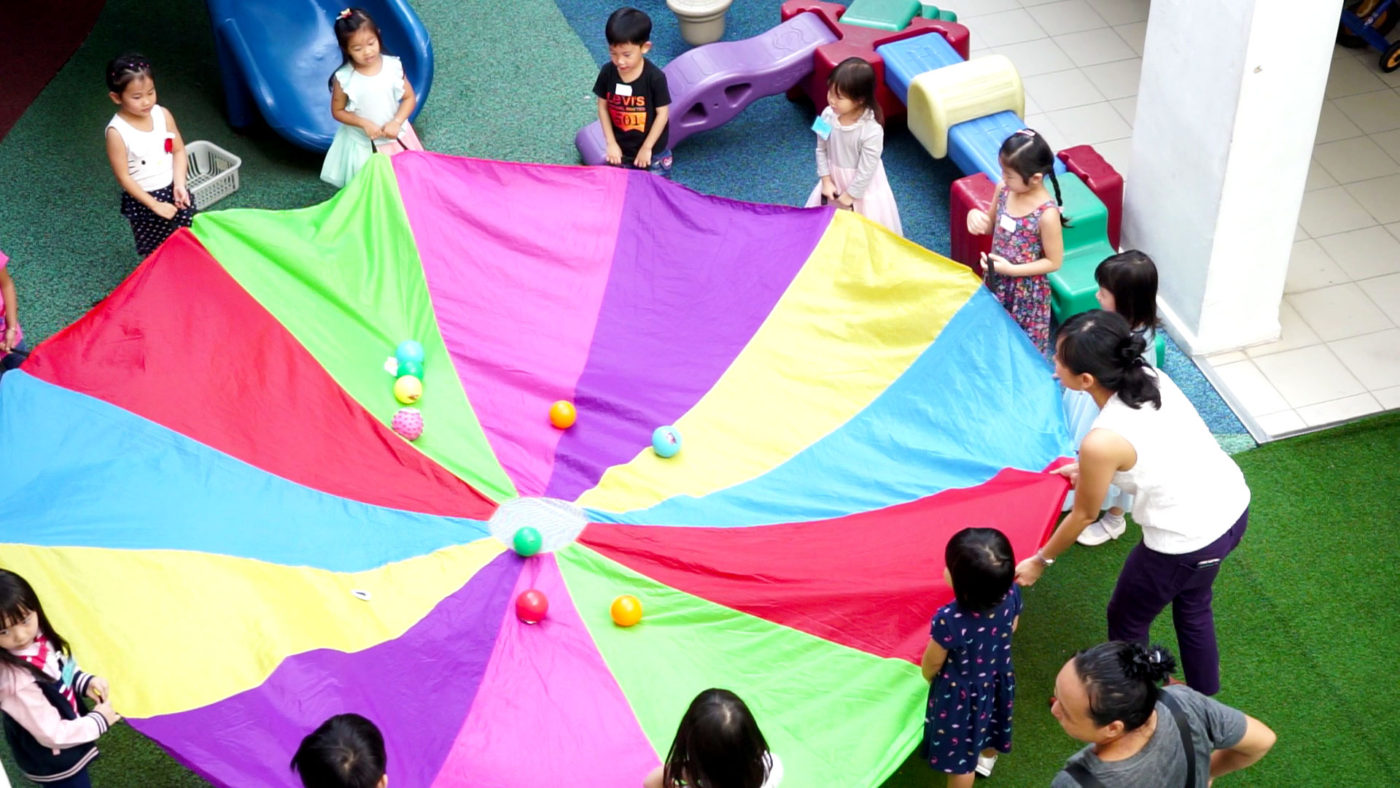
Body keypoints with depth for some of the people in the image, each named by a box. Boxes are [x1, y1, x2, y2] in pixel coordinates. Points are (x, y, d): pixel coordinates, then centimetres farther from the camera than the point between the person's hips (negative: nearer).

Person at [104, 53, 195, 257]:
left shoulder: (163, 115, -9)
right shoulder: (117, 132, -23)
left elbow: (178, 150, 1)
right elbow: (124, 177, -18)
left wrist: (179, 185, -13)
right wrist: (155, 205, -17)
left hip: (173, 189, 4)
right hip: (142, 201, -4)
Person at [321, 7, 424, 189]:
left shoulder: (393, 66, -15)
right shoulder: (344, 78, -20)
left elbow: (409, 98, -5)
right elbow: (337, 111, -8)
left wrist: (396, 122, -20)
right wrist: (364, 123, -22)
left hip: (396, 138, 2)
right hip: (362, 145, -2)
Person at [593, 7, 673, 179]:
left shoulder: (655, 78, -23)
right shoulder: (607, 73, -13)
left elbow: (662, 114, -16)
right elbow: (603, 107, -3)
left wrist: (646, 148, -13)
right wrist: (611, 143, -6)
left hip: (653, 152, -3)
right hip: (620, 150, 3)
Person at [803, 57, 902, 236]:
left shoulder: (872, 130, -34)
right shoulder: (828, 116, -19)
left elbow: (866, 169, -24)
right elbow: (821, 150, -3)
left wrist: (850, 195, -14)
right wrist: (826, 181, -6)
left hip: (862, 185, -4)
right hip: (834, 179, 5)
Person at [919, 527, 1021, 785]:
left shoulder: (949, 620, -43)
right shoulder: (1011, 594, -28)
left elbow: (932, 663, -22)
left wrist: (928, 677, 2)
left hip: (960, 693, -6)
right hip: (997, 678, 6)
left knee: (959, 755, 21)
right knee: (989, 722, 38)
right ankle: (987, 758, 68)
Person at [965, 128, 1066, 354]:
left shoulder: (1046, 214, -30)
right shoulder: (1003, 189, -12)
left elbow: (1054, 262, -19)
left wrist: (1011, 269, -25)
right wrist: (976, 216, -18)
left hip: (1027, 289, -6)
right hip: (996, 280, 6)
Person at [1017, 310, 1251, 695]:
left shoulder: (1101, 442, -28)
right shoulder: (1150, 376, -8)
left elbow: (1084, 515, -10)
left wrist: (1040, 561, 6)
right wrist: (1090, 469, 27)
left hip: (1187, 543, -7)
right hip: (1233, 504, 7)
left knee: (1126, 618, 21)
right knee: (1192, 606, 33)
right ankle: (1203, 697, 54)